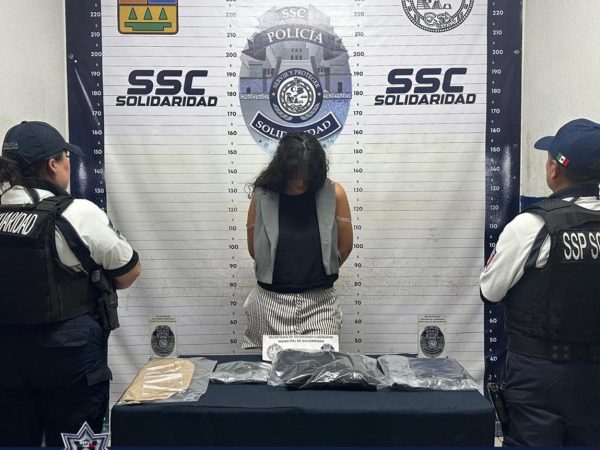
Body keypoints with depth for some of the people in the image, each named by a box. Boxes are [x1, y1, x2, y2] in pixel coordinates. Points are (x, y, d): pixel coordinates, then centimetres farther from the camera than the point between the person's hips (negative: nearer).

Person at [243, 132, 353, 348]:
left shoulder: (334, 194, -6)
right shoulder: (262, 196, -6)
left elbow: (345, 246, 4)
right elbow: (254, 249, 5)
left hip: (319, 300, 0)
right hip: (271, 299, 1)